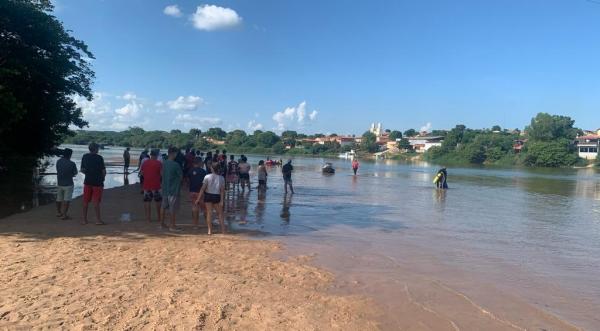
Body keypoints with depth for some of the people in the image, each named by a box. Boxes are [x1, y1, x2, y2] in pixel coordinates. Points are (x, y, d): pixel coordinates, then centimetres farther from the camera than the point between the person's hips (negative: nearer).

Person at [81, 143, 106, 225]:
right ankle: (98, 220, 3)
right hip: (97, 182, -4)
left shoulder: (85, 157, 3)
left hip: (87, 181, 4)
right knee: (96, 202, -1)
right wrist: (102, 177, 8)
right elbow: (103, 171, -11)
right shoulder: (99, 158, -11)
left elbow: (82, 170, 6)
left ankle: (84, 220, 16)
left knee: (86, 201, 10)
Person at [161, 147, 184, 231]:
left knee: (163, 206, 16)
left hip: (165, 188, 7)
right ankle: (172, 225, 5)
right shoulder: (176, 165, -17)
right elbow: (181, 176, -8)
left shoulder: (164, 163, 4)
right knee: (173, 208, 0)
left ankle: (162, 223, 26)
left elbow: (163, 174, 14)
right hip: (174, 189, -7)